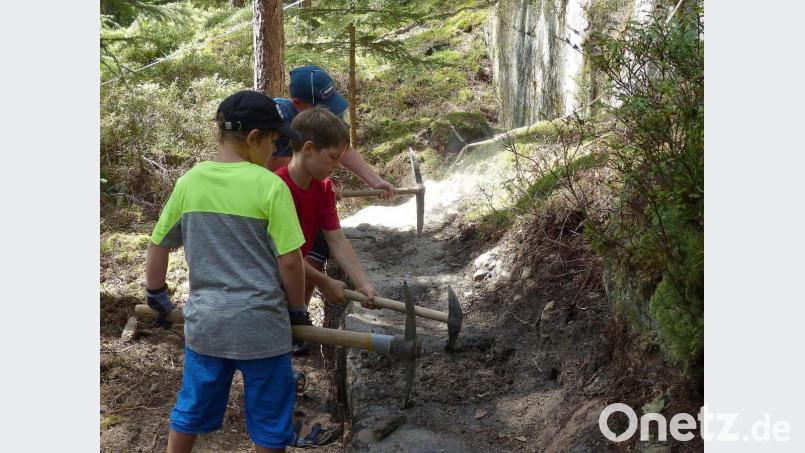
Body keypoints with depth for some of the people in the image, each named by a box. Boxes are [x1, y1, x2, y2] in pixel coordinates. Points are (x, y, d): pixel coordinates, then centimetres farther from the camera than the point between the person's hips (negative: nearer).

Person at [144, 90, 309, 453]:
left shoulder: (188, 182, -2)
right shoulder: (270, 186, -15)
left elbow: (157, 247, 7)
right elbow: (289, 261, -14)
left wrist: (157, 296, 23)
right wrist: (297, 309, 3)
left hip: (204, 323, 4)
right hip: (261, 326, -4)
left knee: (191, 409, 22)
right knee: (268, 422, 14)